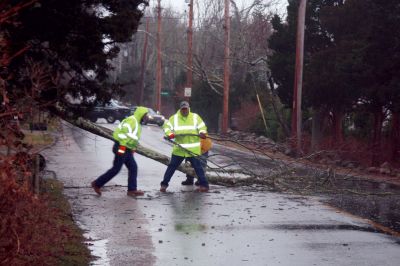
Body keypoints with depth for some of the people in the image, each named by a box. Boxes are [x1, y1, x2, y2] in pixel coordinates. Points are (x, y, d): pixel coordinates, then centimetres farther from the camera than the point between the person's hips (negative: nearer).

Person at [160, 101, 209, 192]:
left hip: (193, 149, -1)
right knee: (172, 166, 4)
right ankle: (164, 184, 12)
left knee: (197, 166, 0)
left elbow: (202, 126, 5)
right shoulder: (174, 118, 7)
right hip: (179, 148, 1)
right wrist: (169, 134, -18)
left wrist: (202, 133, -17)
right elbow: (166, 126, 3)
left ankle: (204, 185, 6)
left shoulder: (195, 117, 5)